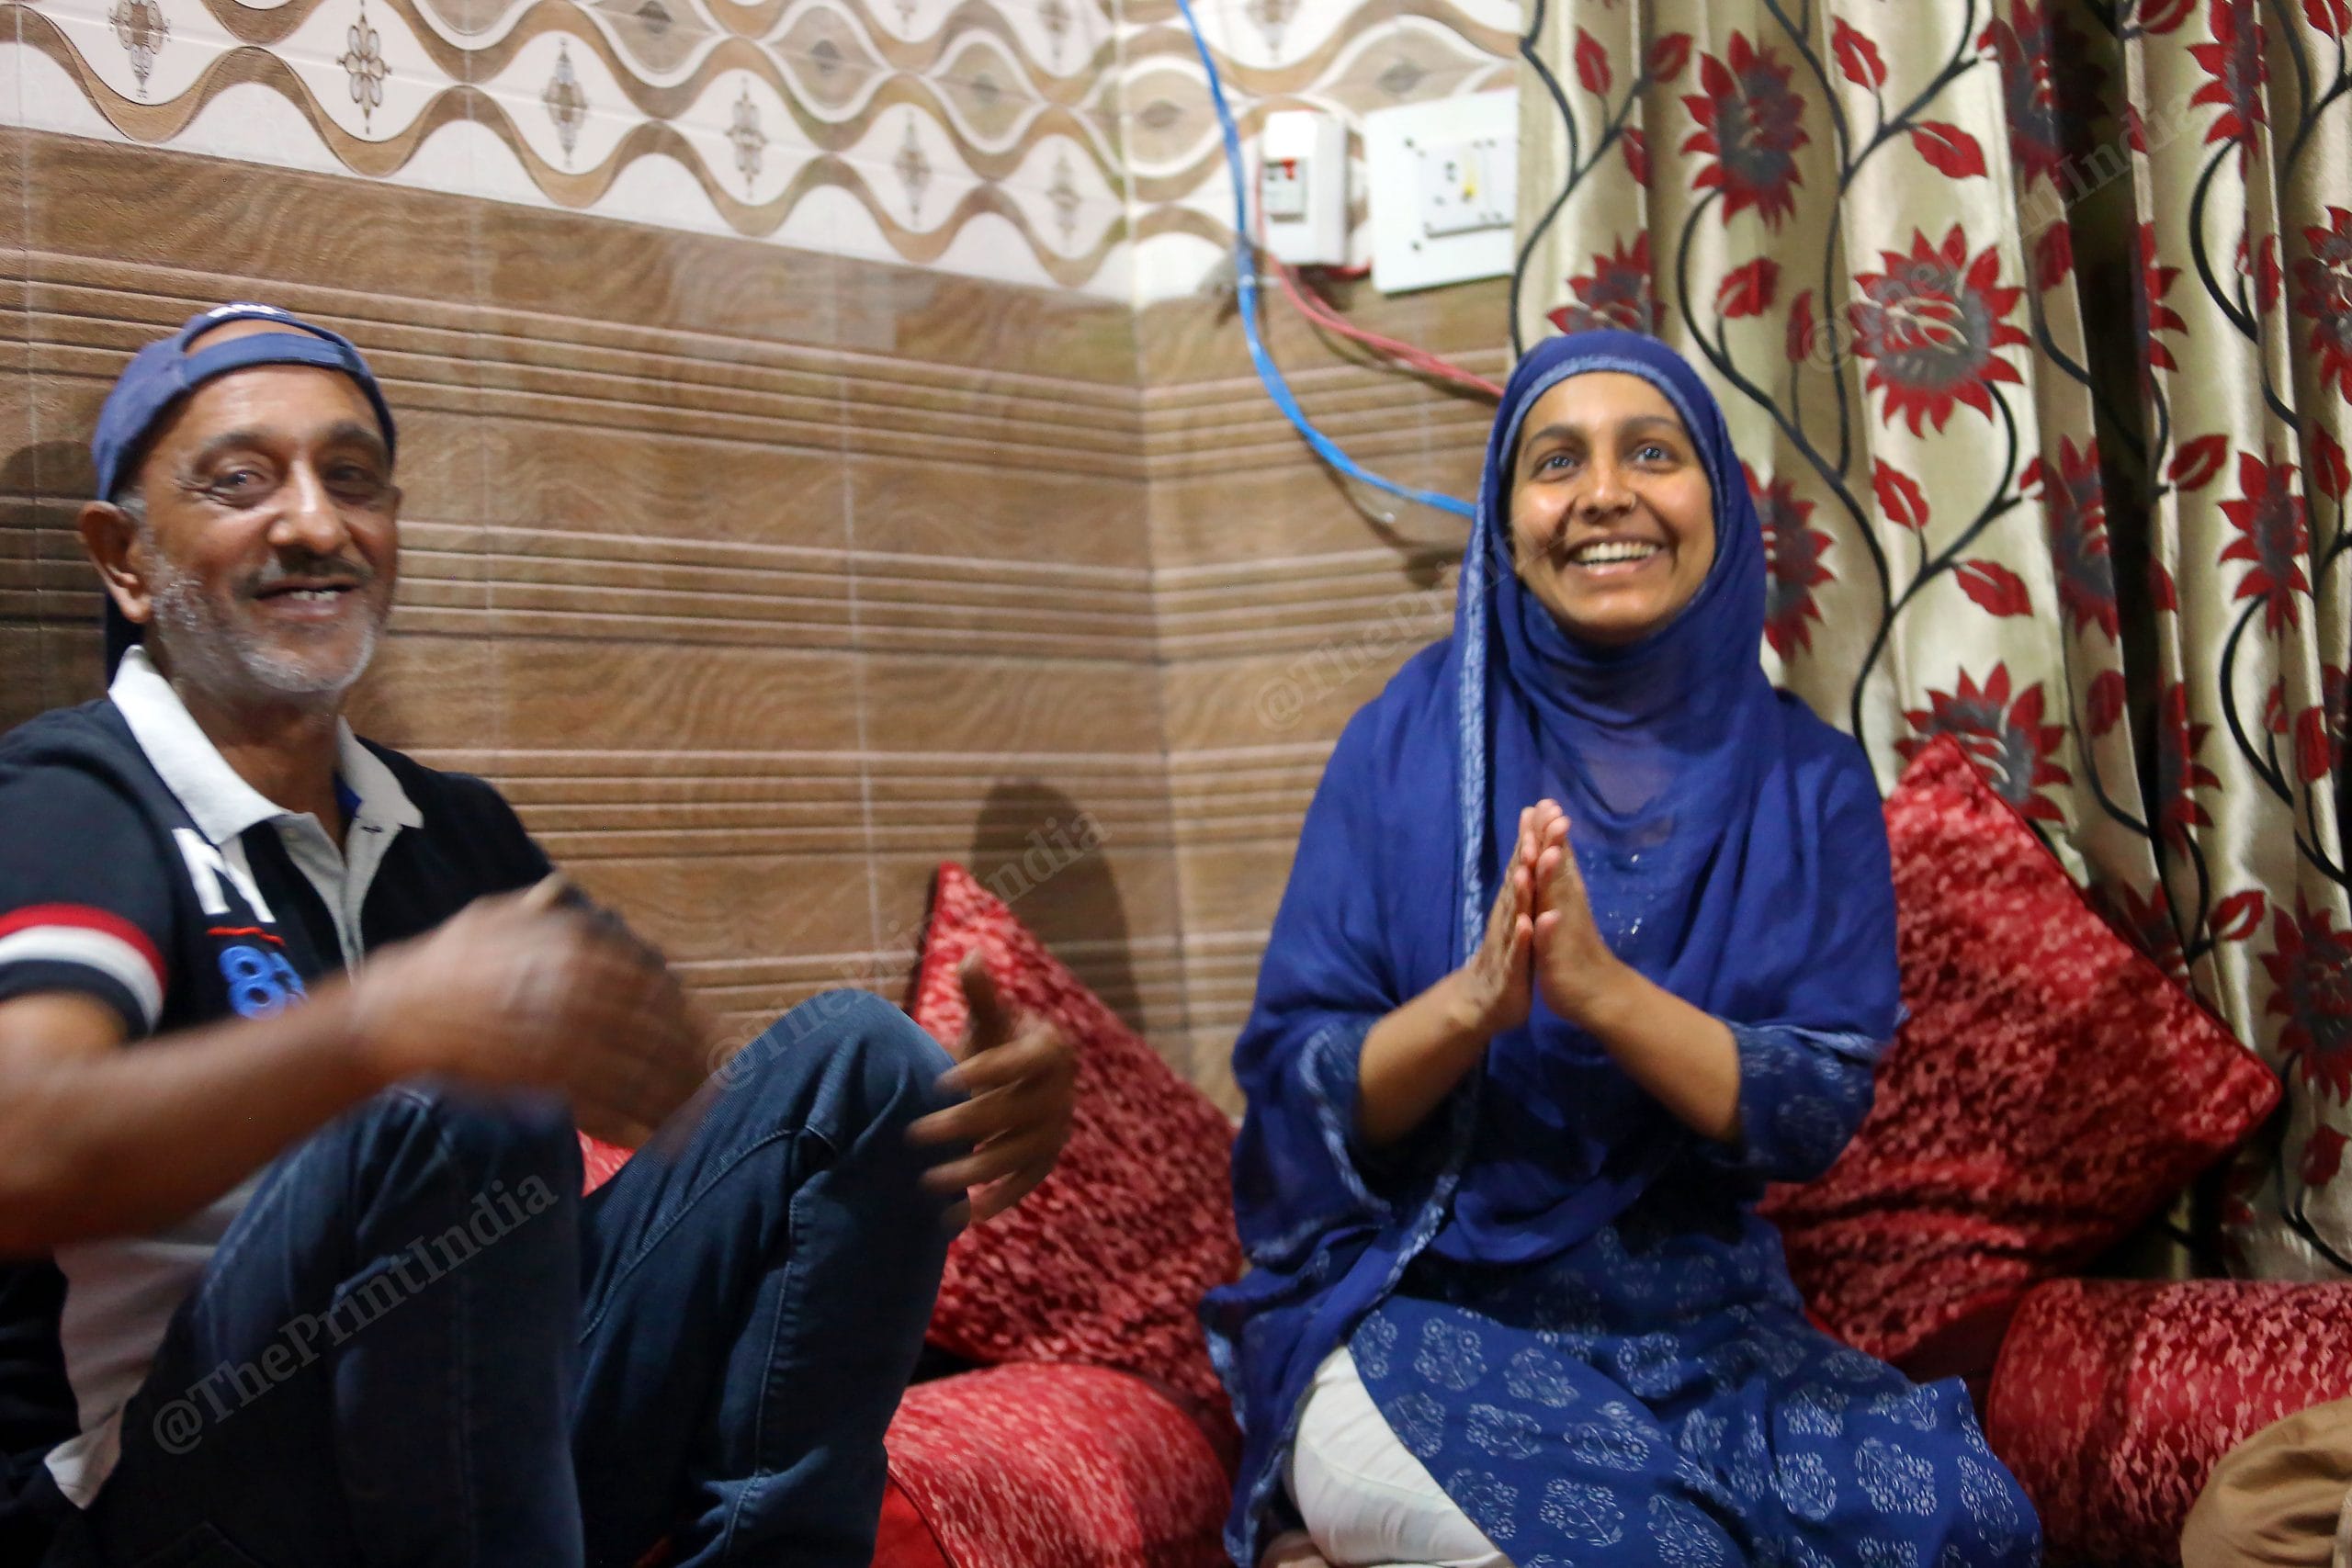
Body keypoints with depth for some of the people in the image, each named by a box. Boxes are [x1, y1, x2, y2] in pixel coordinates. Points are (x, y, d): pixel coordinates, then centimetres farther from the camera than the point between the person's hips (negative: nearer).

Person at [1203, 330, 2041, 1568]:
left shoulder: (1809, 782, 2)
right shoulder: (1410, 742, -3)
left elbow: (1819, 1111, -6)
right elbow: (1291, 1084, -5)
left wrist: (1602, 989, -23)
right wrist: (1468, 1003, -26)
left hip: (1704, 1314, 4)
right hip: (1417, 1309, -3)